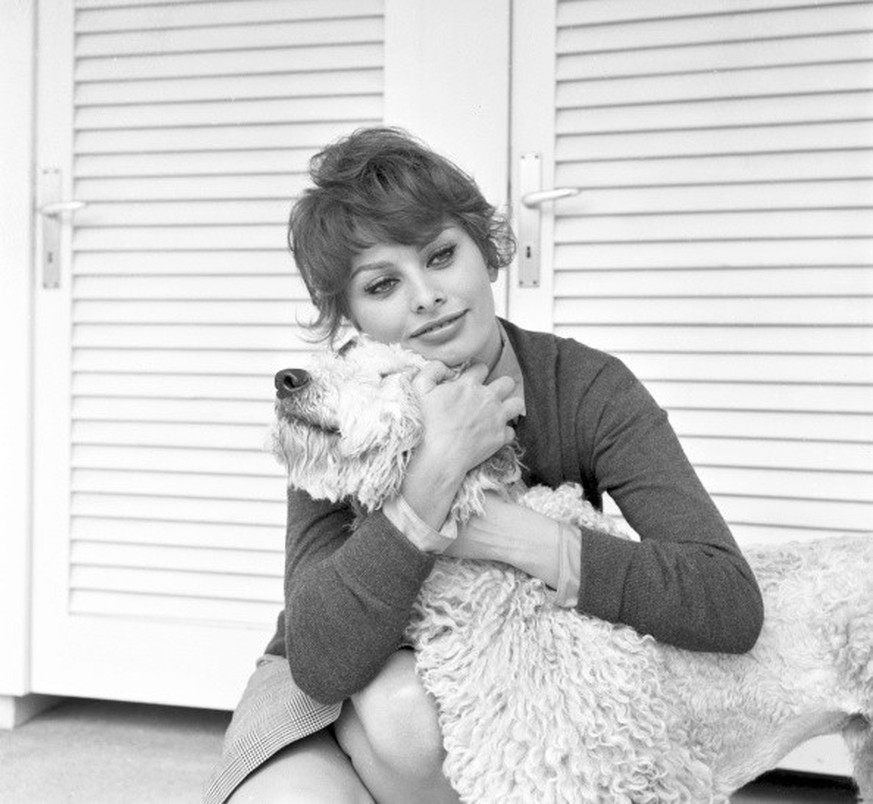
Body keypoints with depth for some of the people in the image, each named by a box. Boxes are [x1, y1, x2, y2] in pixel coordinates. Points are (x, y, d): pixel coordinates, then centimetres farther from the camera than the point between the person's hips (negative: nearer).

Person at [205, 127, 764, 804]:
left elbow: (731, 604, -29)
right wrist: (437, 470, -40)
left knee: (407, 713, -33)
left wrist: (514, 535, -33)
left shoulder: (587, 388, -19)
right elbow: (319, 663, -32)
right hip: (337, 694, 0)